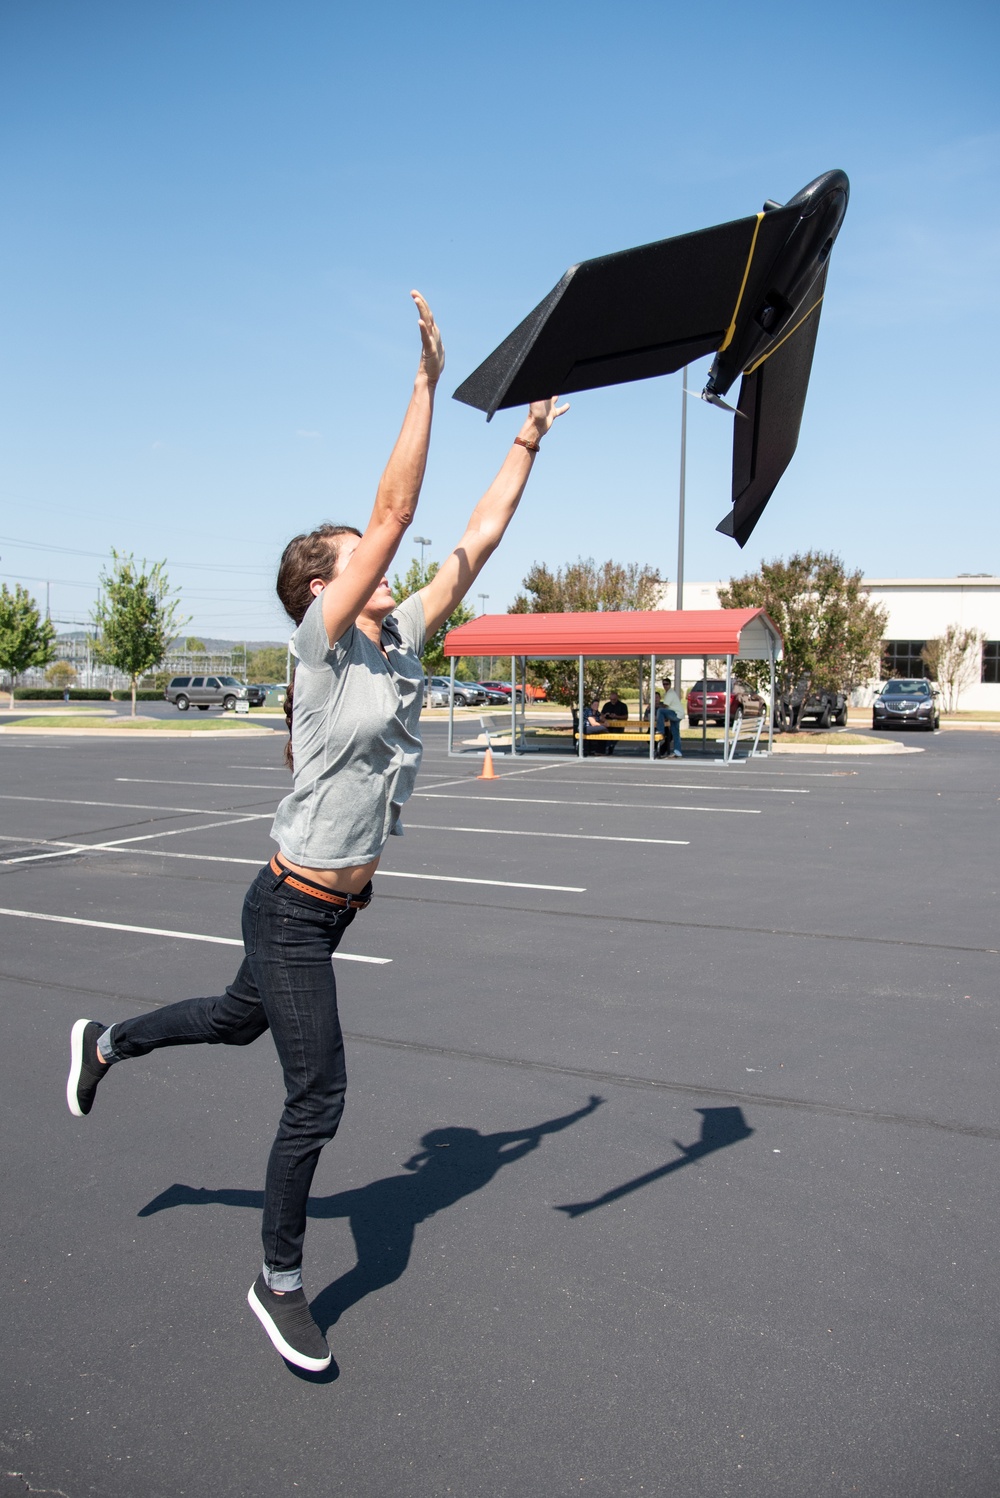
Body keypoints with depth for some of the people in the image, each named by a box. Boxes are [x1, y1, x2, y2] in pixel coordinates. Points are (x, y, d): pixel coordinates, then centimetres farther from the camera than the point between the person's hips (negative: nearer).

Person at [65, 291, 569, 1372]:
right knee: (317, 1099, 0)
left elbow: (478, 537, 5)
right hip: (291, 909, -8)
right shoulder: (322, 643, -16)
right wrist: (427, 380, -22)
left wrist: (529, 437, 6)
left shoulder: (401, 642, 4)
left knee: (241, 1019, 29)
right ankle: (278, 1282, 22)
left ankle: (105, 1043, 55)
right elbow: (395, 508, -23)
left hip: (335, 905, 8)